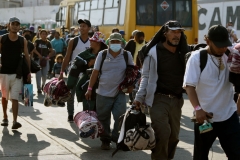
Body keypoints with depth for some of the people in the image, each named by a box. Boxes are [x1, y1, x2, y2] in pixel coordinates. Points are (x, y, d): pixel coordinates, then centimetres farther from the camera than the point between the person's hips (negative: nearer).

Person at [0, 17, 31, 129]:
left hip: (17, 73, -1)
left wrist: (28, 72, 0)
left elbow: (27, 57, 5)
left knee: (14, 98, -9)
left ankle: (15, 121, -13)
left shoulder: (23, 41, 1)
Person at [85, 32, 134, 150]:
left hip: (119, 93, 0)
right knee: (103, 118, 7)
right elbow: (95, 72, 1)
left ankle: (117, 138, 12)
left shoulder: (127, 55, 0)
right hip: (103, 93, 0)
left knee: (120, 117, -8)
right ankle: (105, 140, 22)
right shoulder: (102, 55, 0)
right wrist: (90, 89, -1)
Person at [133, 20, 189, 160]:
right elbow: (146, 77, -1)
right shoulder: (154, 52, -3)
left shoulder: (183, 53, 7)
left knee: (173, 136, 9)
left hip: (176, 100, 4)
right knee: (163, 133, -12)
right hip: (158, 99, -4)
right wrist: (139, 98, -5)